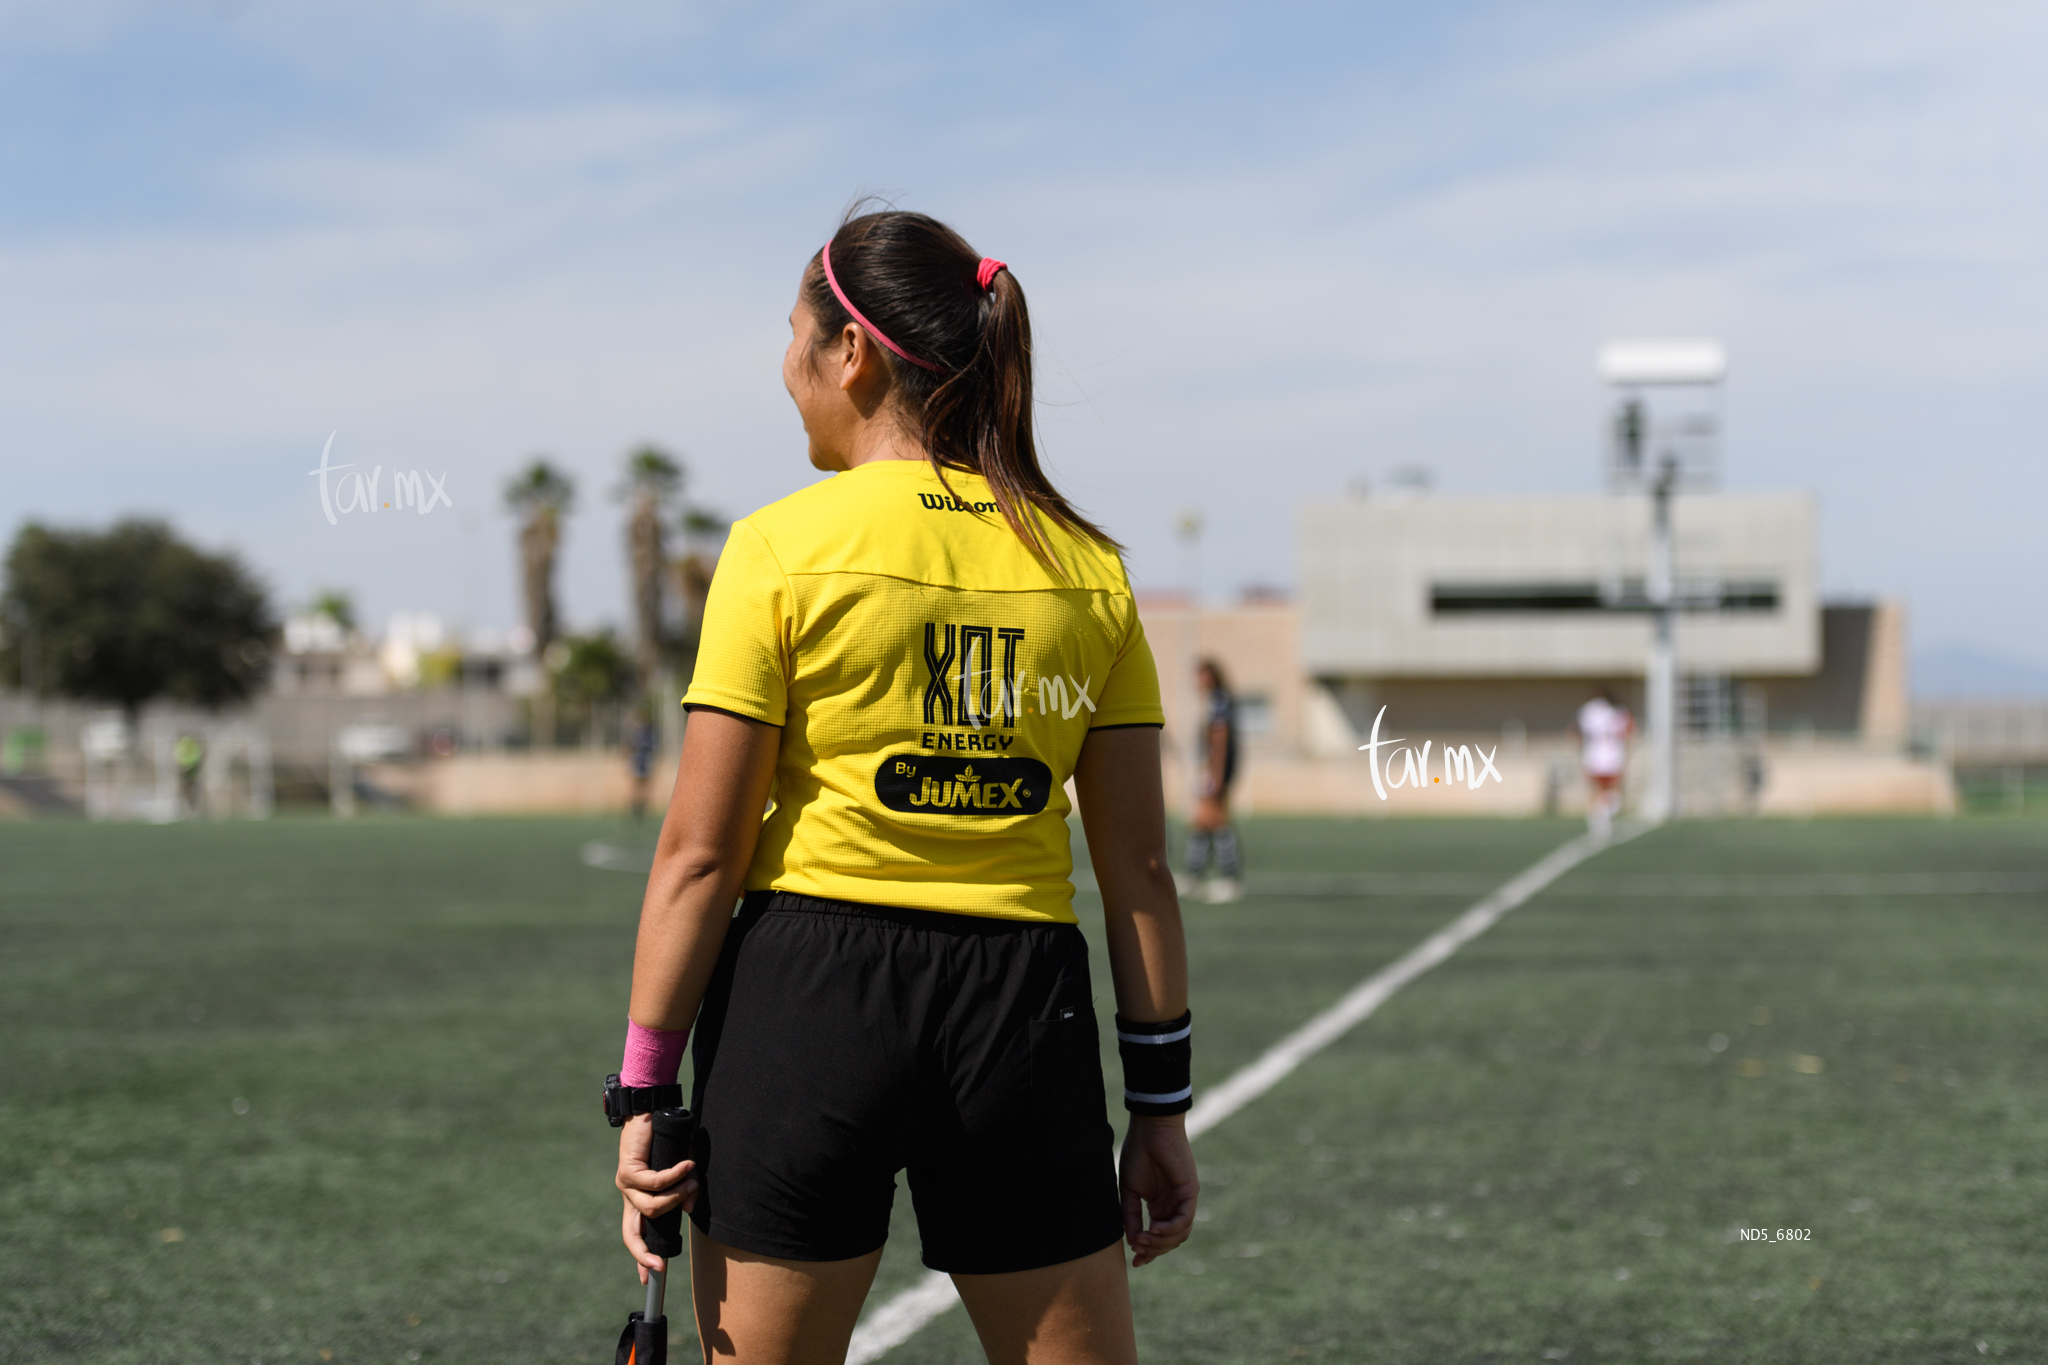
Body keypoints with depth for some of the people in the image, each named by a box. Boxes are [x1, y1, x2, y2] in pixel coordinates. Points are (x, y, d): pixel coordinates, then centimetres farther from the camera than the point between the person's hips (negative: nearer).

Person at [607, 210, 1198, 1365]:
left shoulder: (782, 547, -4)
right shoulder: (1087, 565, 6)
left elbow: (701, 851, -7)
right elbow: (1138, 861, 5)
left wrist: (645, 1089, -2)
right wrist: (1162, 1099, 11)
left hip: (806, 997, -3)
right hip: (1027, 1008, 3)